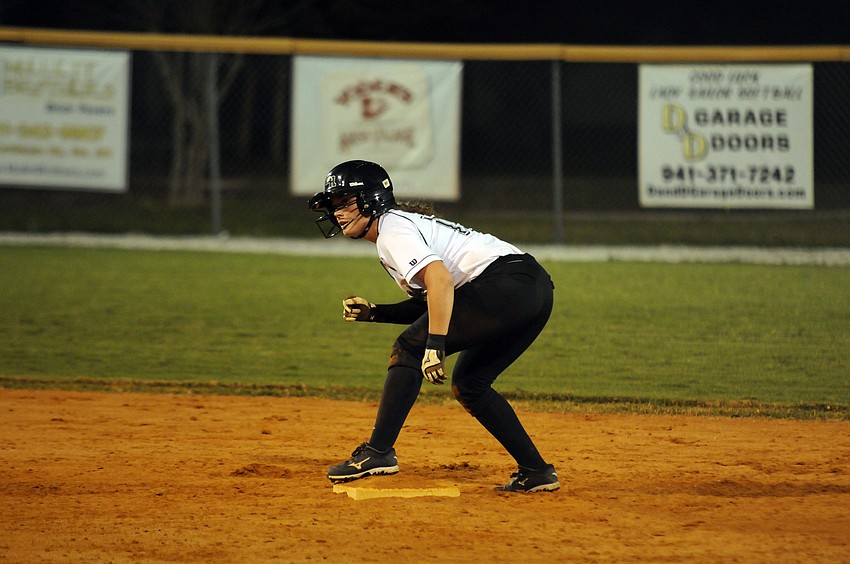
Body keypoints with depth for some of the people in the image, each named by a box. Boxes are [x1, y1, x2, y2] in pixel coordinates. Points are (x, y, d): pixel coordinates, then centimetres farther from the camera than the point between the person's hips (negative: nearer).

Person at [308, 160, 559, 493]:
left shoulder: (392, 229, -5)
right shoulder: (404, 224, 26)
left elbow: (440, 280, -21)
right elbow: (427, 304, 27)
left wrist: (434, 346, -27)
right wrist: (373, 313, 18)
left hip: (506, 282, -10)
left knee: (409, 348, -5)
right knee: (468, 384, 20)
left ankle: (378, 452, -7)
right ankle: (536, 472, 16)